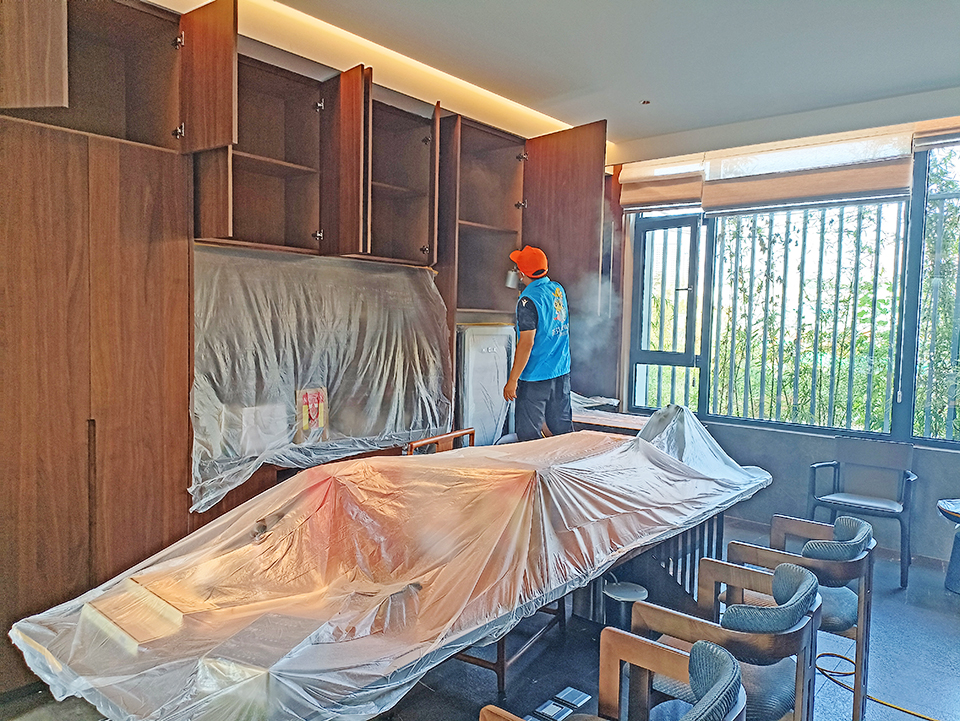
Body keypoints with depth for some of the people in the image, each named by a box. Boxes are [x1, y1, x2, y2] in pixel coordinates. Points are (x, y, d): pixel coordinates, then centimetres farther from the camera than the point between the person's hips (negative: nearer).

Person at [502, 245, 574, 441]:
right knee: (563, 427, 16)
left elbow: (526, 343, -21)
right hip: (562, 372, 8)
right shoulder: (558, 289, 5)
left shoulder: (528, 301, -18)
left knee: (527, 434, 1)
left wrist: (512, 380, -17)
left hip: (536, 376, -8)